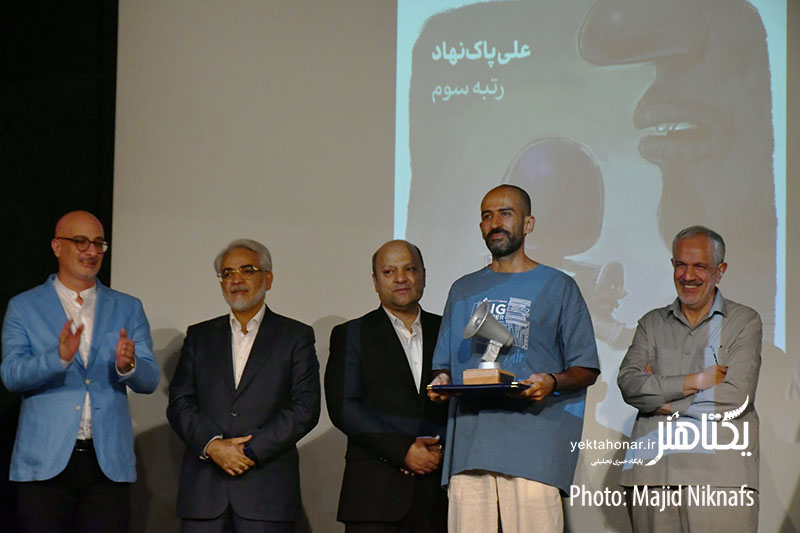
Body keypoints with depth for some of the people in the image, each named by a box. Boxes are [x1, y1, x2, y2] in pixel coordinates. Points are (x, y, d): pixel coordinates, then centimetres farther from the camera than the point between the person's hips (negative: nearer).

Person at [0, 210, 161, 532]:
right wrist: (60, 358, -23)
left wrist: (127, 366, -18)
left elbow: (150, 380, 5)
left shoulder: (128, 309, 13)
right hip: (45, 462, -1)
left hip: (109, 464, 2)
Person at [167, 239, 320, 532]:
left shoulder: (296, 336, 9)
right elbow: (179, 403, 8)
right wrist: (212, 445, -10)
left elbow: (306, 408, -1)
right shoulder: (199, 336, 17)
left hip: (267, 488, -2)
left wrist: (251, 450, -10)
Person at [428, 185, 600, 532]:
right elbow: (444, 365, 24)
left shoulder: (558, 287, 10)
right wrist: (441, 382, 1)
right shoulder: (463, 291, 22)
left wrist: (553, 382, -13)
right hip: (468, 445, 3)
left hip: (534, 446, -3)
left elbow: (586, 370, 7)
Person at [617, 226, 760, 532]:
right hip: (652, 473, 3)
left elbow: (736, 398, -5)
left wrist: (663, 399, 0)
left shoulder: (744, 322, 9)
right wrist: (695, 381, -6)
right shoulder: (652, 323, 19)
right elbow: (629, 383, 2)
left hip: (719, 476, -3)